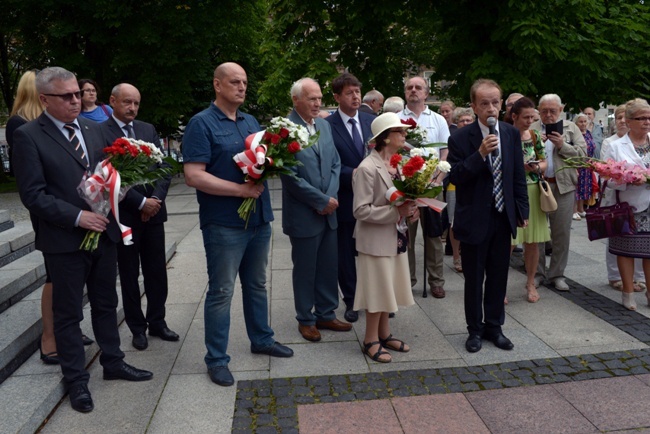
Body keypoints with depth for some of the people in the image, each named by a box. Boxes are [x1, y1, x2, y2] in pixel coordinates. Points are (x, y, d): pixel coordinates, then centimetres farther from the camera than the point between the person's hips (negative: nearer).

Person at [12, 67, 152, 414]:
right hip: (64, 241, -5)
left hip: (103, 232, 6)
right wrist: (78, 217, -20)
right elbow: (33, 195, -14)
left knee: (106, 304, 17)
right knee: (68, 314, 9)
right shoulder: (28, 136, -9)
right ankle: (76, 381, 23)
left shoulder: (93, 129, 8)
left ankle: (113, 363, 33)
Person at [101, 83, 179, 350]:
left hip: (153, 211, 4)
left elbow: (164, 166, 5)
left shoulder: (148, 130, 9)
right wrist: (141, 203, -15)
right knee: (129, 275, 9)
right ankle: (137, 328, 22)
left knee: (157, 271, 11)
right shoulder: (100, 133, -7)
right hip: (124, 215, -4)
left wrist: (156, 198, -9)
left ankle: (157, 322, 25)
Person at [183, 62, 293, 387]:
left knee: (257, 284, 19)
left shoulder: (251, 122, 12)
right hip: (224, 224, -7)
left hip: (259, 219, 7)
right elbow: (194, 176, -19)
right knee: (221, 291, 3)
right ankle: (216, 359, 17)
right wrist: (241, 189, -20)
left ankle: (261, 339, 36)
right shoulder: (201, 124, -10)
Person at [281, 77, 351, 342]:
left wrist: (331, 197, -5)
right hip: (303, 214, -6)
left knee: (329, 268, 14)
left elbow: (335, 164, 9)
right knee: (305, 270, 9)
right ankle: (306, 319, 25)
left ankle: (326, 315, 30)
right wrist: (321, 201, -13)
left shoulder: (324, 125, 9)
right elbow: (291, 177, -17)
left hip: (328, 211, 6)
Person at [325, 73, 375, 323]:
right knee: (347, 253, 9)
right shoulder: (327, 126, -8)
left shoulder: (371, 121, 6)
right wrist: (354, 174, -23)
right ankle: (351, 301, 25)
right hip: (345, 199, -3)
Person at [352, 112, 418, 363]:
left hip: (394, 237, 8)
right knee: (377, 289, 3)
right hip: (376, 239, -8)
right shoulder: (367, 168, -19)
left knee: (388, 288, 17)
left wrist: (409, 209, -5)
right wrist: (397, 212, -23)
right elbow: (361, 210, -22)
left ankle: (384, 335, 32)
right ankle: (370, 340, 20)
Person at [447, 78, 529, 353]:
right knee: (474, 278, 9)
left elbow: (519, 176, 8)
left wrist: (522, 210, 5)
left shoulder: (512, 134, 4)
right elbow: (454, 176, -16)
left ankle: (494, 326, 29)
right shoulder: (460, 138, -10)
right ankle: (475, 329, 25)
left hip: (504, 217, 4)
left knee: (499, 276, 13)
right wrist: (480, 154, -26)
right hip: (474, 220, -4)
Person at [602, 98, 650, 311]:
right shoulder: (616, 146, 0)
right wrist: (628, 180, -21)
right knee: (627, 248, 5)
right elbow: (608, 179, -5)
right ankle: (628, 293, 18)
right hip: (628, 206, -2)